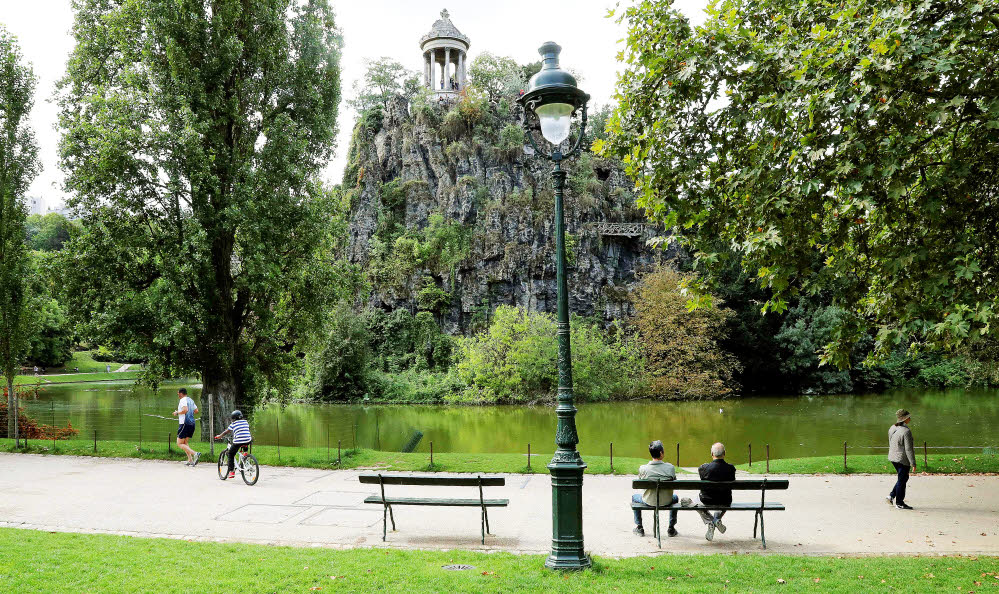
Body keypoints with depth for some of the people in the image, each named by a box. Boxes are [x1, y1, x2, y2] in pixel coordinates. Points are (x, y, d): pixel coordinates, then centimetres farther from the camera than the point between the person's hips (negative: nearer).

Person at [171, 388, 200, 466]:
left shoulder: (183, 400, -9)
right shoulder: (191, 400, 17)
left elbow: (185, 409, -24)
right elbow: (196, 410, 19)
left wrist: (177, 413, -10)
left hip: (185, 423, -9)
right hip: (192, 424, 9)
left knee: (179, 444, -3)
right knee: (184, 442, 19)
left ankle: (195, 454, -22)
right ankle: (190, 460, 9)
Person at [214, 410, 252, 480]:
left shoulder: (233, 424, 5)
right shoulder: (245, 422, 16)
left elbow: (226, 432, 12)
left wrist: (219, 436, 28)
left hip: (238, 442, -4)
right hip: (247, 441, 4)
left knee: (231, 454, 14)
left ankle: (231, 471, 7)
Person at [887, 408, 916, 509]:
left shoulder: (892, 428, 5)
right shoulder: (906, 431, -21)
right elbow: (908, 449, -20)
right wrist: (913, 463, -15)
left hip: (893, 457, 8)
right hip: (903, 459, -8)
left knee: (904, 478, 22)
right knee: (902, 480, 4)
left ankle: (891, 495, 19)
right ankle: (899, 503, 14)